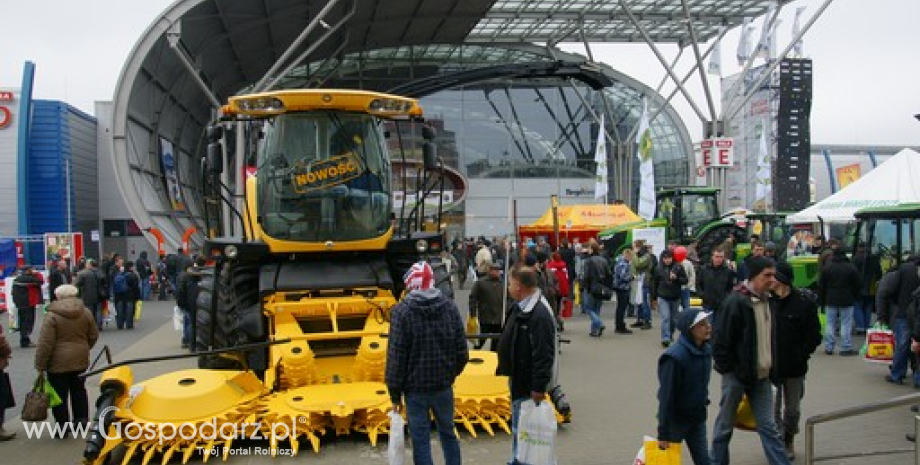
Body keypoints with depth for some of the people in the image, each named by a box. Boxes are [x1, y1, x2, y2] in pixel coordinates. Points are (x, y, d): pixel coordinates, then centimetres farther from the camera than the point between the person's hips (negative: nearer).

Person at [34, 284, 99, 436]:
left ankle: (62, 426, 8)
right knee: (79, 390, 18)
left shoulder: (52, 315, -13)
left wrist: (40, 365, -8)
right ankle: (82, 419, 25)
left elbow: (45, 343, -15)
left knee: (60, 395, 4)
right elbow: (93, 336, 9)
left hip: (58, 363, -5)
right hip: (80, 360, 5)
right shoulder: (86, 312, 1)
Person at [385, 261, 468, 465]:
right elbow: (462, 351, 2)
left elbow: (396, 356, -12)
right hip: (444, 386, 4)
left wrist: (395, 393, -4)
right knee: (448, 433, 20)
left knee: (420, 440, 6)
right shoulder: (450, 307, -2)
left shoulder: (401, 311, -13)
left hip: (415, 388, -3)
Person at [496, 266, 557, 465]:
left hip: (529, 385, -10)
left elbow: (544, 356, -27)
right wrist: (507, 371, 22)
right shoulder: (519, 307, 7)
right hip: (518, 379, 10)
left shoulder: (540, 315, -26)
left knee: (522, 429, -2)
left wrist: (539, 387, -25)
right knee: (518, 427, 21)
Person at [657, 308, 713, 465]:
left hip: (697, 417, 6)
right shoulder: (674, 357, -24)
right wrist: (663, 433, -19)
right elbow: (666, 396, -22)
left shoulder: (706, 350, -1)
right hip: (676, 418, -6)